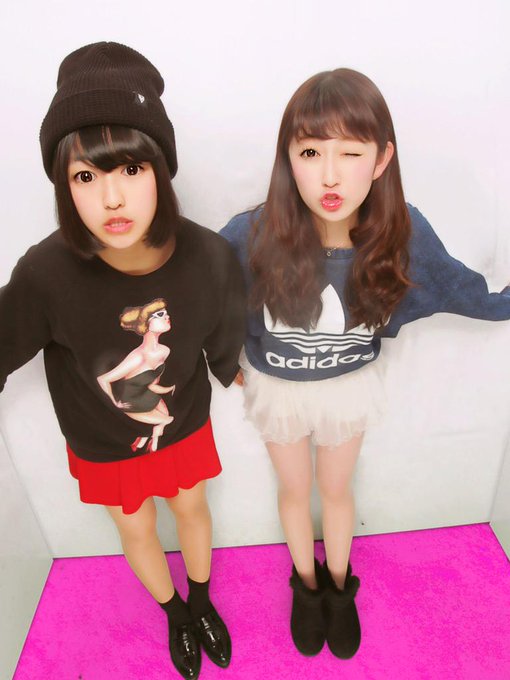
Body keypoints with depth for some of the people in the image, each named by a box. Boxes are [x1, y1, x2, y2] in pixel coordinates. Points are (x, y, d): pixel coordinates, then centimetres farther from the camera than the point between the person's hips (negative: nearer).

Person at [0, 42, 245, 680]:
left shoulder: (208, 257, -28)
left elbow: (223, 337, -8)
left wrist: (231, 373, 12)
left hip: (184, 424, 1)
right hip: (105, 445, 0)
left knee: (192, 511, 25)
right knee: (137, 533, 24)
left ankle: (203, 601, 59)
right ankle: (175, 613, 58)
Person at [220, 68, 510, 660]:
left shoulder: (404, 232, -25)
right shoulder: (252, 236, -31)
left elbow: (461, 289, -5)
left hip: (349, 386, 1)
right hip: (276, 388, 0)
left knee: (336, 489, 24)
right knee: (293, 490, 24)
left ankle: (339, 586, 55)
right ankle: (306, 585, 55)